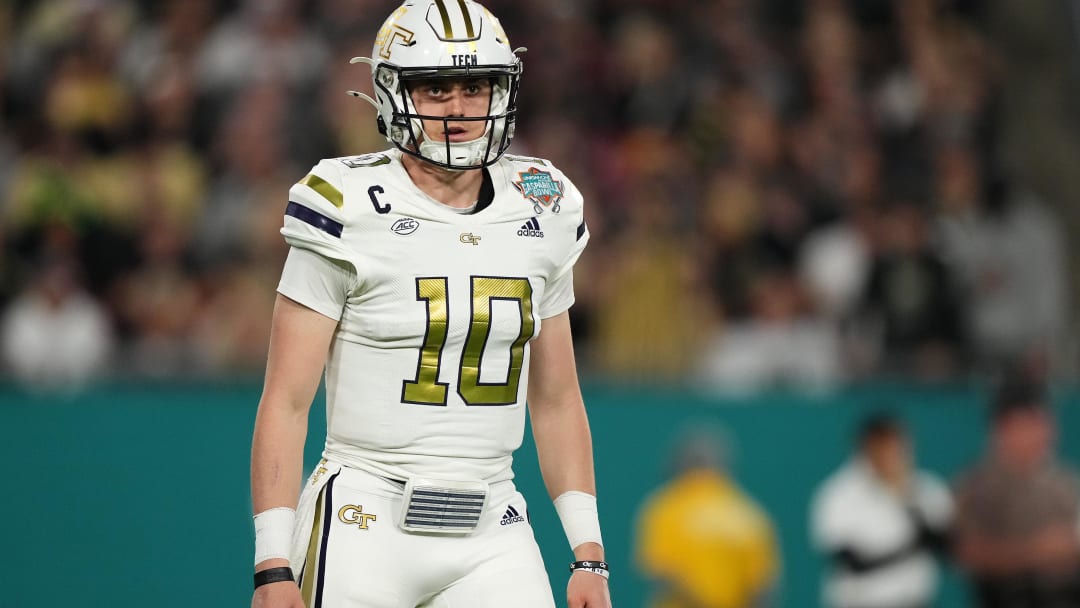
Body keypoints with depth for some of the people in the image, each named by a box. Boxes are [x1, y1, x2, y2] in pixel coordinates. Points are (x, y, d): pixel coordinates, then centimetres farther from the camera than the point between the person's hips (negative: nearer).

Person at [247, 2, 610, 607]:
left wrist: (589, 556, 11)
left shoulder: (540, 217, 8)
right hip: (368, 527, -4)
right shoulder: (352, 216, -7)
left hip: (492, 533, 4)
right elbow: (285, 404, -7)